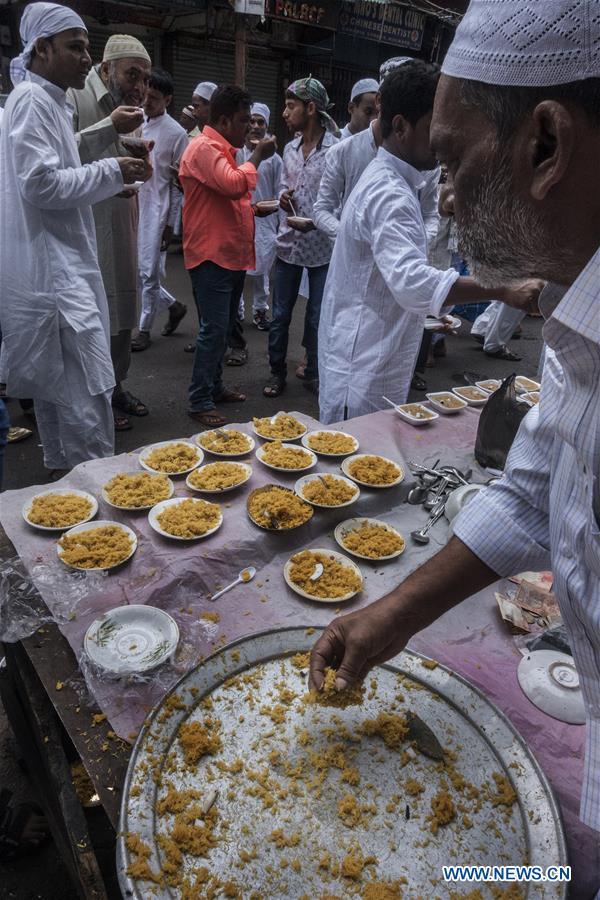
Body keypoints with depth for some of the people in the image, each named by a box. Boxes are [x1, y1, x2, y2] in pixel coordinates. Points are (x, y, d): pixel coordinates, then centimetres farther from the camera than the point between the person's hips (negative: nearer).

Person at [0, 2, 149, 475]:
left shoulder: (50, 101, 20)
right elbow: (41, 184, -20)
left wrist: (111, 177, 17)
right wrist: (112, 171, -13)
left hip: (58, 268, 11)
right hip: (53, 271, -11)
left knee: (55, 384, 16)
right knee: (87, 388, -9)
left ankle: (63, 471, 28)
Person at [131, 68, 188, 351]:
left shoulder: (176, 133, -4)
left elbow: (179, 182, -4)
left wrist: (170, 223, -7)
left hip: (157, 210, -5)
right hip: (132, 207, 5)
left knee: (149, 273, -1)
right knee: (137, 270, 8)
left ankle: (144, 328, 13)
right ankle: (173, 305, 28)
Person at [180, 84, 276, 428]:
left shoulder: (224, 149, 20)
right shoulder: (204, 148, -11)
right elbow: (234, 184, -26)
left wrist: (260, 208, 12)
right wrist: (257, 156, -11)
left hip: (233, 255, 10)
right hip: (212, 256, -10)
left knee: (224, 327, 14)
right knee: (214, 329, -9)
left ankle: (215, 386, 26)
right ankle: (200, 401, -1)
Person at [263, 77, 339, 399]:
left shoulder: (336, 149, -8)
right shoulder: (290, 149, 9)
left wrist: (315, 222, -22)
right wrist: (284, 198, -4)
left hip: (322, 245, -4)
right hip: (288, 243, 5)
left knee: (317, 317, 7)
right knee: (280, 314, 9)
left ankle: (313, 373, 22)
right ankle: (277, 372, 23)